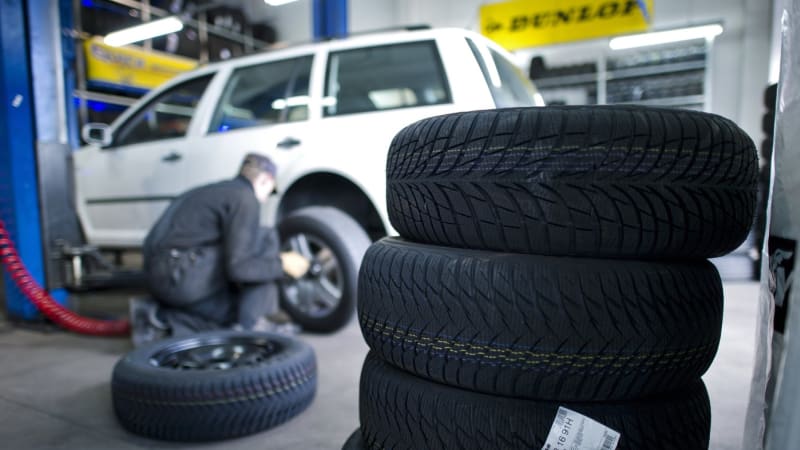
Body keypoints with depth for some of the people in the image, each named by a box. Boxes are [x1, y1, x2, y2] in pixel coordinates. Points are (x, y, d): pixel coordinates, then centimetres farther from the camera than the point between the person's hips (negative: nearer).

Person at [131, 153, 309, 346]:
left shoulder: (218, 190, 20)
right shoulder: (245, 198, -9)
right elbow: (237, 267, -18)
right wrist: (281, 263, -5)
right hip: (180, 273, -10)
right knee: (266, 238, -7)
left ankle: (158, 314, 10)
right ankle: (250, 325, -5)